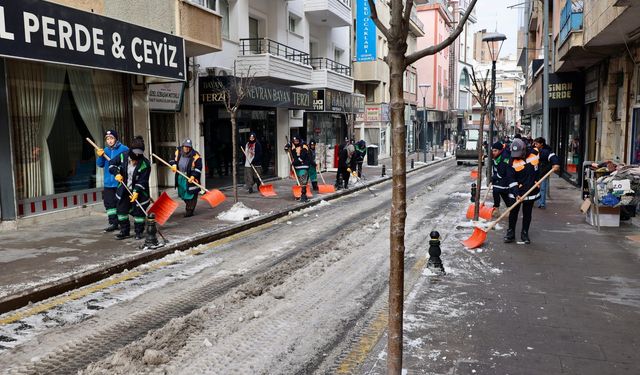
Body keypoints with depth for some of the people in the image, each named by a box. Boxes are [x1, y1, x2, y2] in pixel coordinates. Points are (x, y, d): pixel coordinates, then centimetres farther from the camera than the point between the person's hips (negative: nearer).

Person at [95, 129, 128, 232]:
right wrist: (100, 156, -9)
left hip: (120, 183, -5)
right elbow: (100, 165, 9)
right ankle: (113, 223, 20)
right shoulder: (105, 150, 9)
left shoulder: (124, 149, -7)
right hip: (108, 183, 5)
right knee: (109, 204, 9)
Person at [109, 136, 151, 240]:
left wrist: (136, 192, -28)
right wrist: (116, 173, -12)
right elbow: (112, 163, 6)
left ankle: (139, 232, 17)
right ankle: (125, 231, 20)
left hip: (138, 192, -4)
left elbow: (143, 180, -19)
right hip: (124, 190, 4)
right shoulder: (123, 156, -8)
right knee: (121, 210, 7)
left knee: (138, 212, 1)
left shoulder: (145, 164, -18)